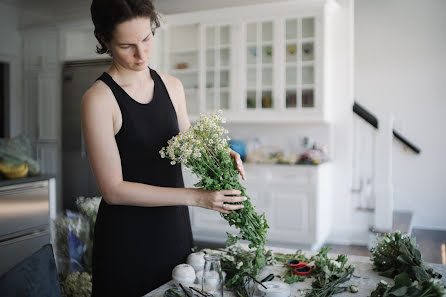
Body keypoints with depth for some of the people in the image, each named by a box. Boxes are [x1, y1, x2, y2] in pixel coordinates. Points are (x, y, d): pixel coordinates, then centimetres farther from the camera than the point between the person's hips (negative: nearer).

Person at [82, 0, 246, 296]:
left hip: (175, 226, 5)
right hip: (127, 237, -5)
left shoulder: (172, 86, 3)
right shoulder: (99, 99, -14)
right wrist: (196, 197, -24)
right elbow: (113, 189, -18)